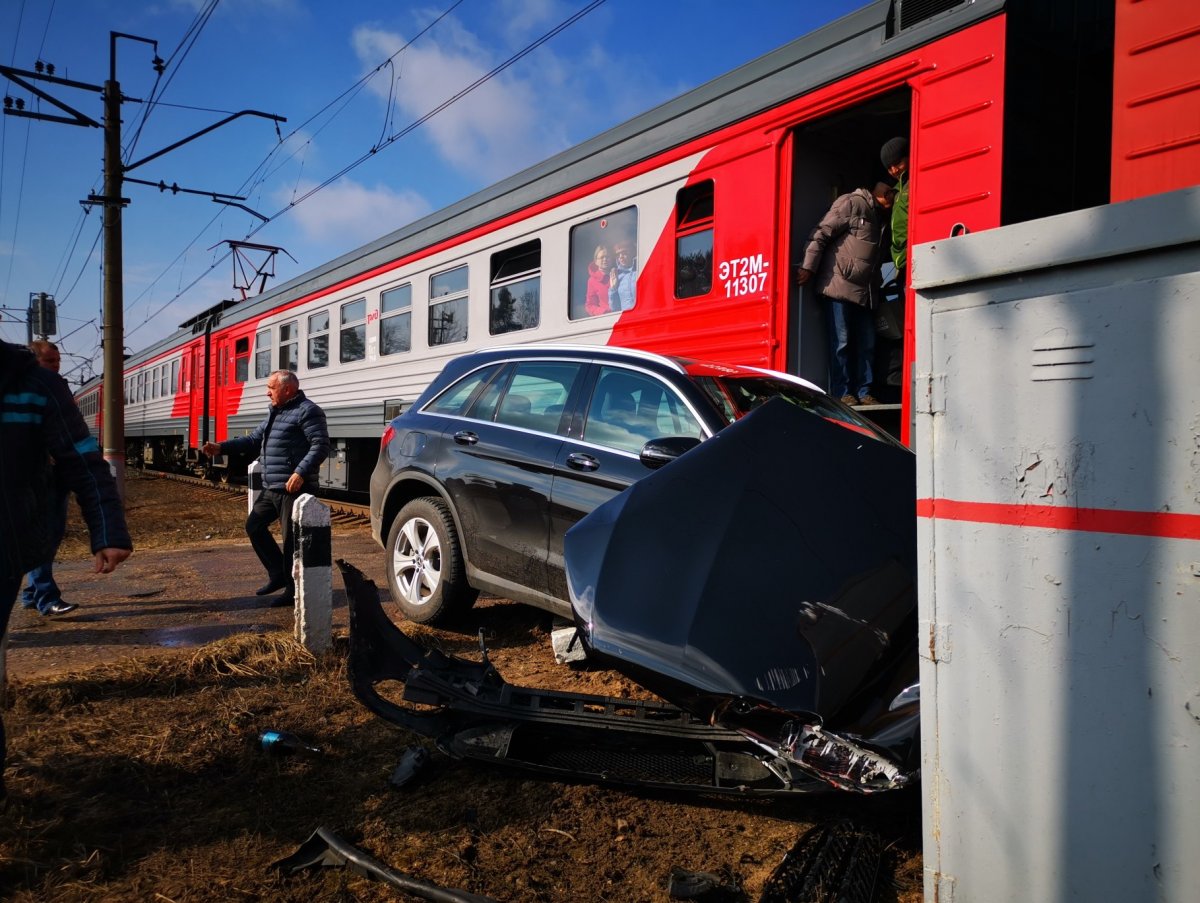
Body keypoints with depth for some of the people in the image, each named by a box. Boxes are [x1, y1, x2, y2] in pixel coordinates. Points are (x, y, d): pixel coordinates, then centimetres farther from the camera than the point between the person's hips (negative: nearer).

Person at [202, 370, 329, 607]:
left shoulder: (307, 411, -11)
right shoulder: (275, 412, 19)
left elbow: (321, 445, -19)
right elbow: (254, 439, 24)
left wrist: (301, 472, -28)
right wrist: (221, 447, 15)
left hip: (293, 489, -10)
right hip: (271, 488, 10)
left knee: (291, 539, -4)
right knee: (254, 525, 16)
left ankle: (294, 591, 8)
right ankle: (278, 574, 26)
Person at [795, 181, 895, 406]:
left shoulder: (881, 218, 20)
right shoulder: (852, 203, -4)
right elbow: (821, 233, -10)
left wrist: (876, 290, 17)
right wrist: (808, 267, -15)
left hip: (864, 291, 8)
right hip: (840, 284, -8)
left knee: (867, 344, 5)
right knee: (841, 342, -5)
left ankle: (863, 392, 11)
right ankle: (841, 393, 0)